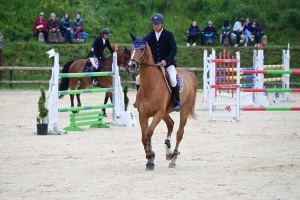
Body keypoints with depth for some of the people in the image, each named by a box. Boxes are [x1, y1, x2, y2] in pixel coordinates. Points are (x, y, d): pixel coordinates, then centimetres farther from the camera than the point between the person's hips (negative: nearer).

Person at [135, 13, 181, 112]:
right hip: (153, 63, 4)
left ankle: (177, 102, -16)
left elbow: (174, 50, -11)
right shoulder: (150, 35, 6)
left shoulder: (169, 35, -5)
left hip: (168, 63, -4)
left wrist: (166, 60, -25)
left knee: (173, 80, -31)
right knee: (139, 79, -6)